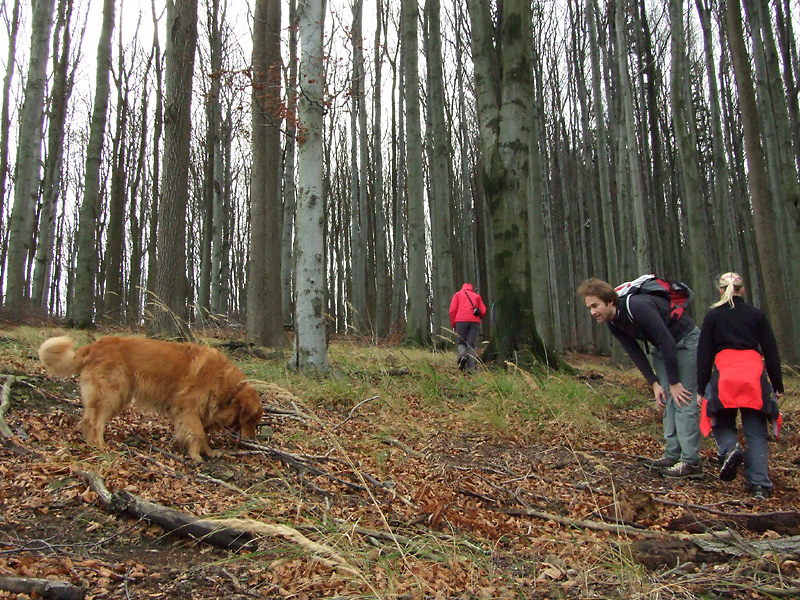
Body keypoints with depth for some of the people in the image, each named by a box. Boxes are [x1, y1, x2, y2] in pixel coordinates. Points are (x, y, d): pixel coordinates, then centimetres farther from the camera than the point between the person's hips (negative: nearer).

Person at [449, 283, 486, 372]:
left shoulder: (457, 294, 20)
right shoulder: (477, 296, 24)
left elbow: (452, 310, 7)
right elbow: (483, 311, 13)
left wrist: (453, 325, 11)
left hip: (461, 321, -1)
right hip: (475, 321, 1)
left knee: (461, 343, 9)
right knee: (471, 345, 0)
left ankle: (462, 355, -23)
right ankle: (471, 368, -13)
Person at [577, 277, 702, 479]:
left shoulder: (637, 306, -33)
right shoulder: (612, 323, -7)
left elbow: (667, 341, -30)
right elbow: (635, 353, -1)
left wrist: (674, 382, -24)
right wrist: (654, 383, -8)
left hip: (685, 340, -8)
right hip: (663, 347, 8)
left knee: (683, 400, -12)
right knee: (667, 401, 7)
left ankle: (691, 462, -9)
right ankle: (672, 456, 14)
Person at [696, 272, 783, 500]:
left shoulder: (713, 316, 10)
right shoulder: (757, 314, 12)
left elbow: (704, 354, 7)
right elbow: (771, 351, 11)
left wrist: (701, 388, 10)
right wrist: (778, 385, 16)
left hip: (724, 376, -1)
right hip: (754, 376, 1)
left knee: (722, 421, 16)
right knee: (756, 432, 4)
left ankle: (729, 448, -15)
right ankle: (759, 485, -5)